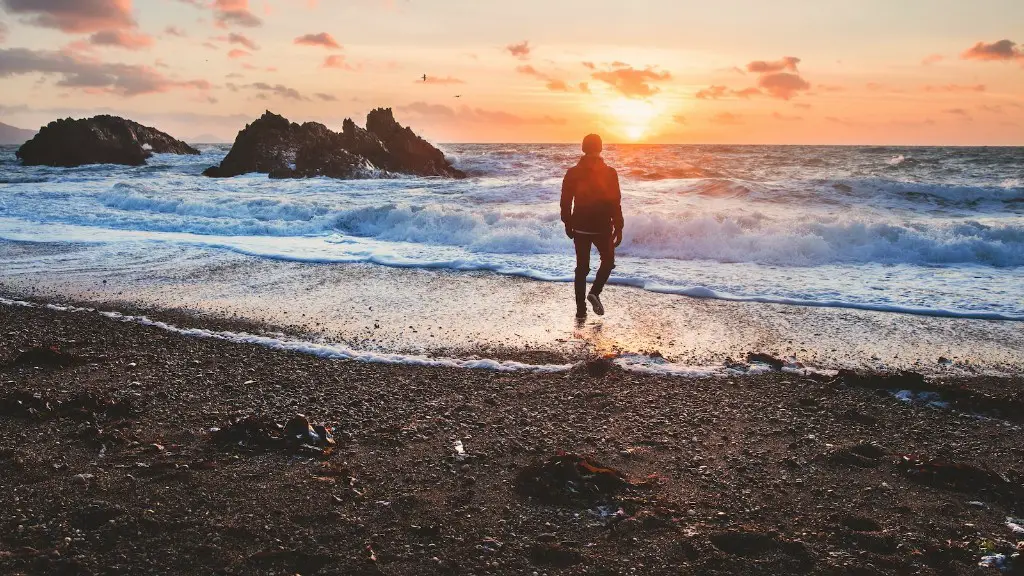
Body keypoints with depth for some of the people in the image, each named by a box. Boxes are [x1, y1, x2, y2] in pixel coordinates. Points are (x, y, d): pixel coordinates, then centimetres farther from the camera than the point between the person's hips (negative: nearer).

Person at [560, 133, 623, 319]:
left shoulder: (572, 173, -3)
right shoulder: (609, 173, -9)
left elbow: (565, 201, 1)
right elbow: (616, 203, -8)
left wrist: (567, 224, 14)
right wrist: (618, 228, 0)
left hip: (580, 227, 2)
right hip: (603, 227, -2)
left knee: (582, 267, 10)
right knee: (608, 261, 20)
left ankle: (581, 309, 9)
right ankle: (595, 292, -2)